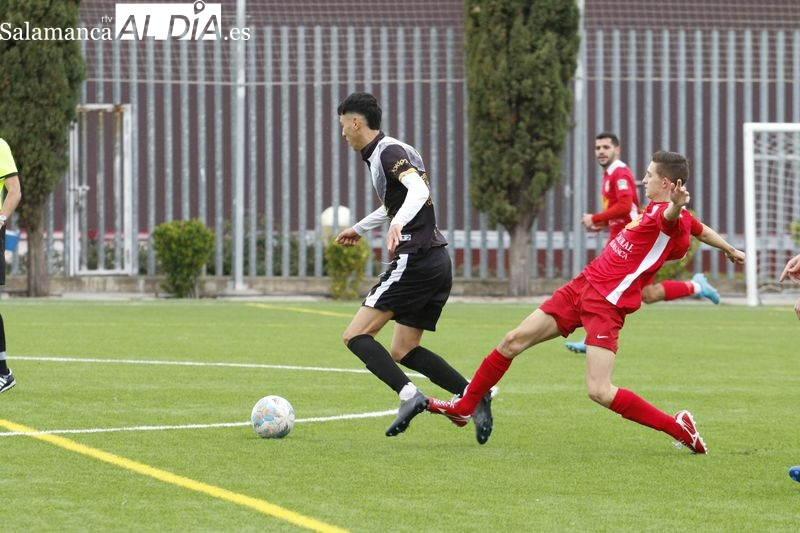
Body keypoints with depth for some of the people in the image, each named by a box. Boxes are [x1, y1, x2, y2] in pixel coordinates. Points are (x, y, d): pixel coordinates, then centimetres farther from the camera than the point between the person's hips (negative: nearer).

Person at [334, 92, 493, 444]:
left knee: (356, 336, -9)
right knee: (403, 351, 12)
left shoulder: (388, 152, -9)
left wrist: (398, 224, -46)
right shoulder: (394, 151, 21)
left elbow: (418, 190, -28)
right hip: (437, 261, 10)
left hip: (414, 260, -10)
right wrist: (359, 228, 55)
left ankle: (409, 395, -24)